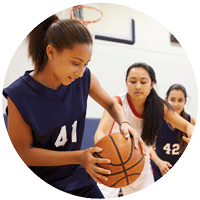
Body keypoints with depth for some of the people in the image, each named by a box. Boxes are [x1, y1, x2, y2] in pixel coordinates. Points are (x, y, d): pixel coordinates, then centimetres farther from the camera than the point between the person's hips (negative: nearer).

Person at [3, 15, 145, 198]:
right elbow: (23, 152, -18)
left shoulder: (84, 78, -12)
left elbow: (112, 105, 4)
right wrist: (79, 157, -26)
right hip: (39, 182, -3)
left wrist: (124, 124, -19)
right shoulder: (18, 95, -23)